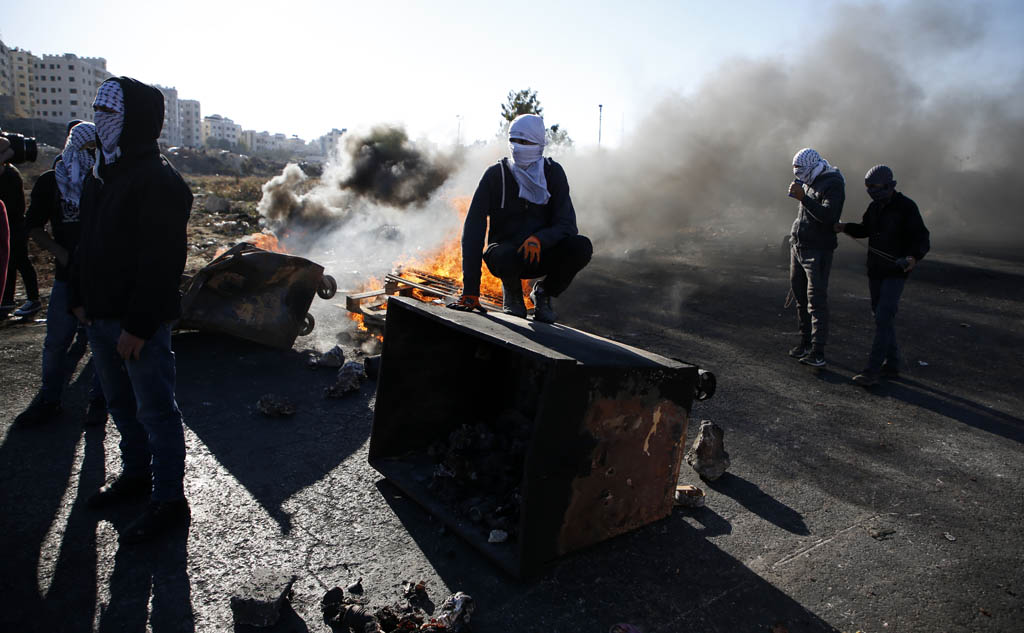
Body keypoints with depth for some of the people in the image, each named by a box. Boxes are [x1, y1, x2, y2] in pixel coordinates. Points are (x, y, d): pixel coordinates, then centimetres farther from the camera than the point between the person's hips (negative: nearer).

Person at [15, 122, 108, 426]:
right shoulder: (50, 182, 5)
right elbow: (34, 227, 8)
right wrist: (61, 253, -7)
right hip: (68, 274, 2)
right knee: (56, 341, 6)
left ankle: (98, 401, 16)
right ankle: (49, 399, 21)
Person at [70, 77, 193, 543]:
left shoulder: (159, 181, -16)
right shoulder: (102, 176, 14)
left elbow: (161, 261, -22)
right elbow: (87, 245, 20)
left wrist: (137, 324, -23)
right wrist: (81, 298, 13)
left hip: (140, 322, -9)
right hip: (101, 314, 9)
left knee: (155, 409, -1)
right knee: (120, 403, 20)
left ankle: (169, 501, 9)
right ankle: (136, 474, 37)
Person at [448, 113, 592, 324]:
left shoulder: (553, 172, -3)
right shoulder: (496, 175, -10)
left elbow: (567, 224, -9)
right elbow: (473, 230, -16)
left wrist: (539, 239, -34)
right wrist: (470, 291, -25)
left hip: (541, 254, 3)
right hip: (505, 252, -2)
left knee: (582, 246, -26)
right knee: (507, 255, -38)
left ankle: (543, 292, 2)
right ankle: (512, 294, -1)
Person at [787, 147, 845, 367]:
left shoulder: (833, 185, -12)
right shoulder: (809, 183, 15)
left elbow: (828, 216, -27)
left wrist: (803, 198, -29)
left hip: (817, 250, -9)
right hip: (797, 247, 9)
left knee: (816, 300, -10)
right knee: (800, 296, 12)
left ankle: (817, 352, -9)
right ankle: (805, 341, 23)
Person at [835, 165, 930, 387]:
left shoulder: (906, 207, -12)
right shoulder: (875, 207, 8)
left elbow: (922, 238, -14)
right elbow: (865, 228, 23)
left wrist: (914, 257, -33)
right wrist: (845, 227, 4)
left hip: (896, 273, -7)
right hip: (875, 271, 8)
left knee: (883, 319, -12)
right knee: (881, 317, 12)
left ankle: (872, 370, -12)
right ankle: (892, 364, 24)